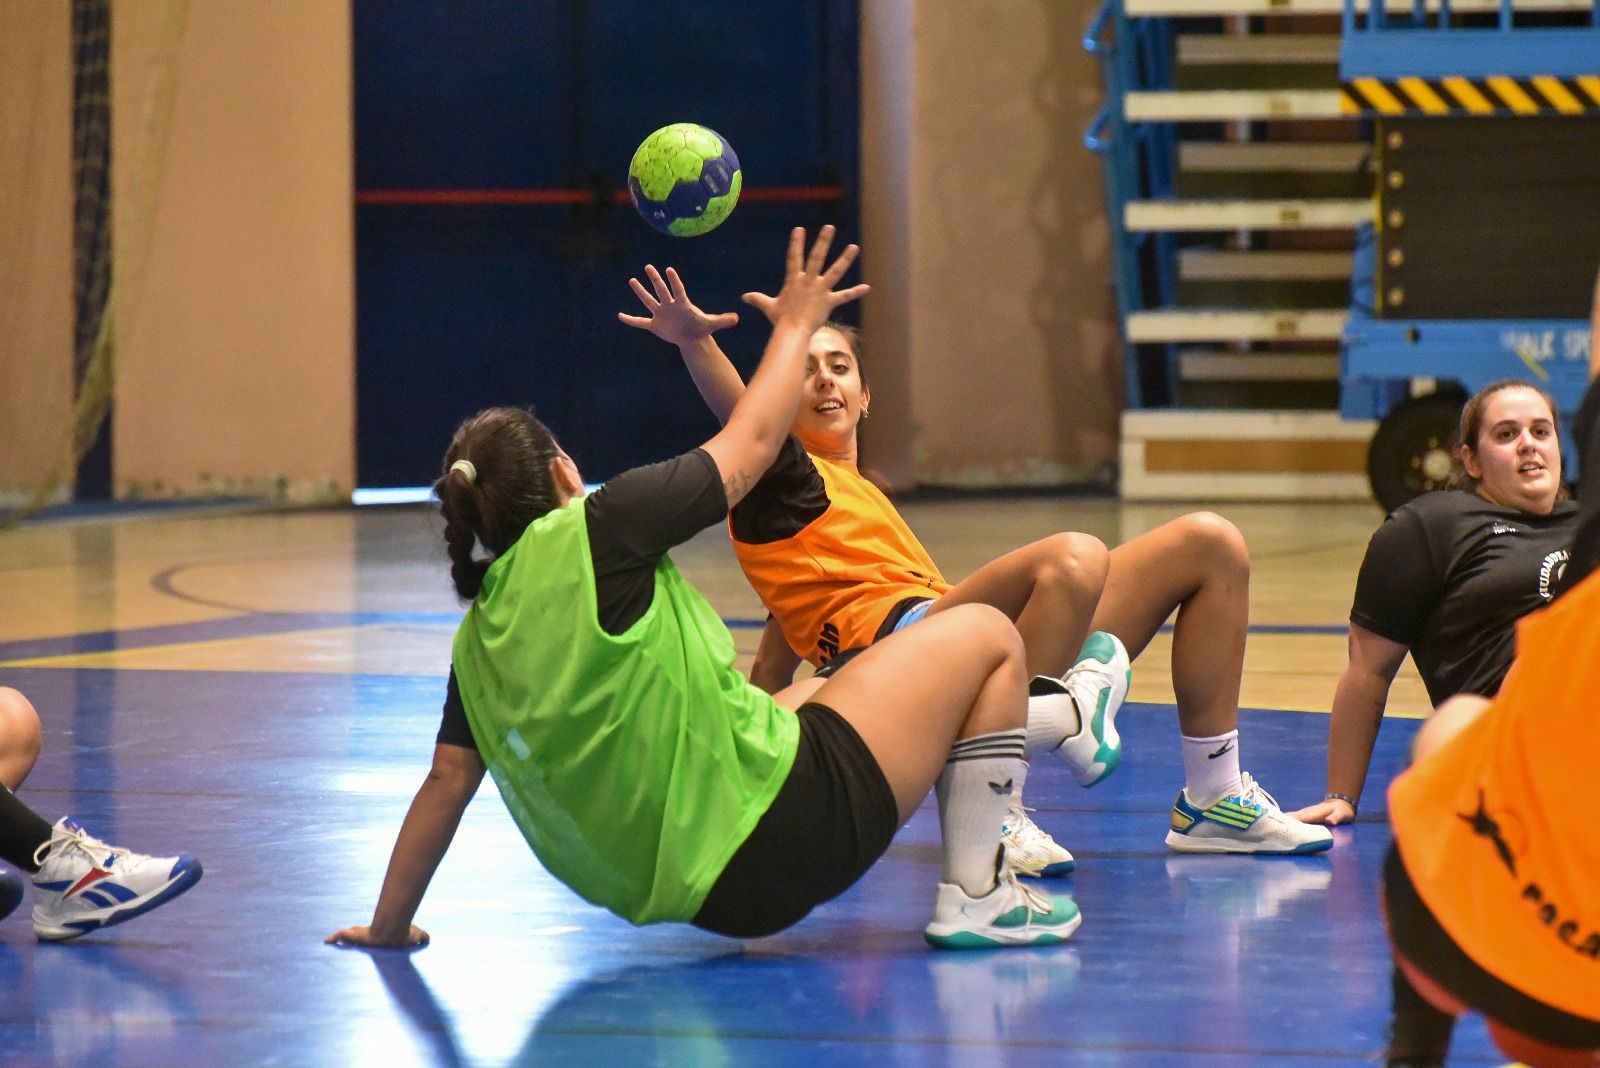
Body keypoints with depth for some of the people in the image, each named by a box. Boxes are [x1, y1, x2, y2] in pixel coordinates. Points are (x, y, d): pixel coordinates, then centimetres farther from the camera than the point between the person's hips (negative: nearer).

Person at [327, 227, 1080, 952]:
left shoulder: (477, 642, 7)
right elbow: (750, 446, 0)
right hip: (766, 834, -8)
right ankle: (972, 896, 3)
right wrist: (795, 324, 15)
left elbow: (447, 779, 9)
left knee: (814, 695, 37)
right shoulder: (592, 534, -11)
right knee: (988, 636, 6)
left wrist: (388, 924, 20)